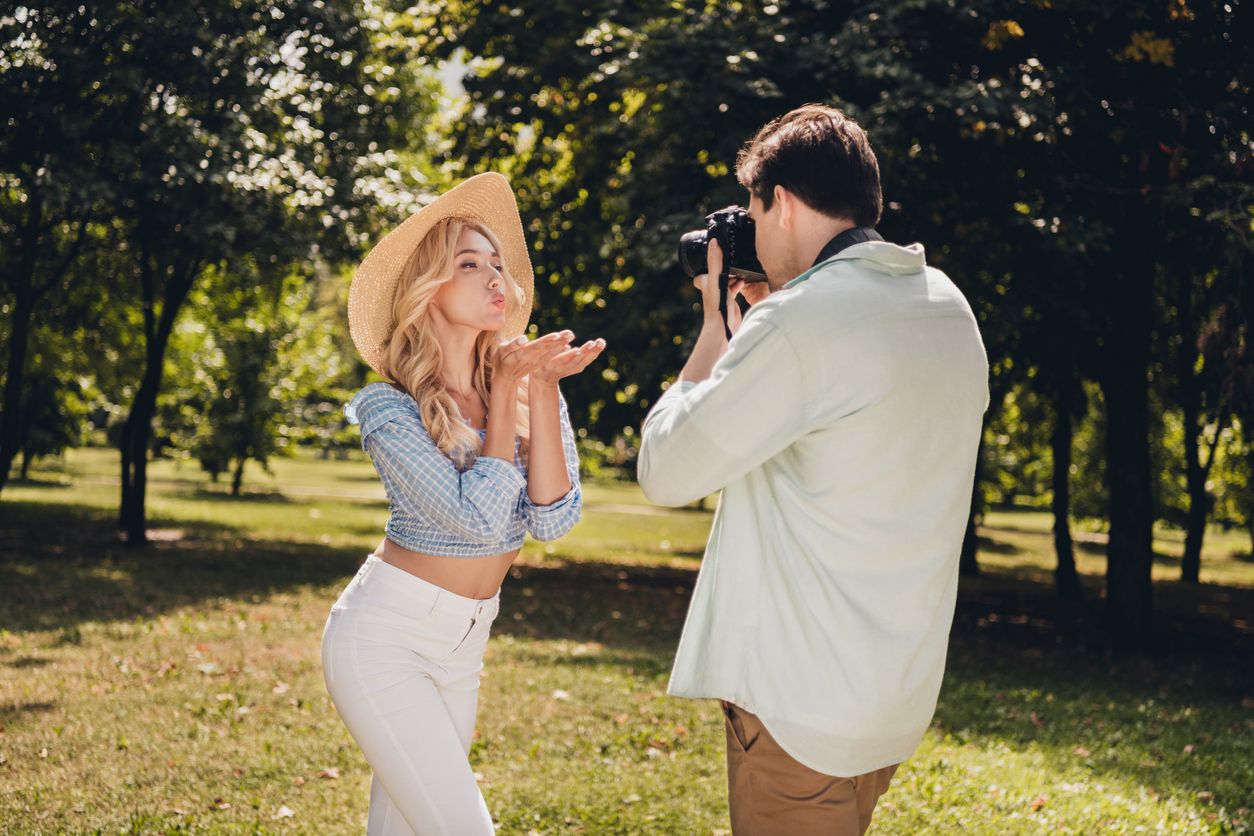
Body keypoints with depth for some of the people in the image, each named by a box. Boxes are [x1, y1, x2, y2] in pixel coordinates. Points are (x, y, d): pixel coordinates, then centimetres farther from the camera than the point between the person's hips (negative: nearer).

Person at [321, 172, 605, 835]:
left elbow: (551, 519, -11)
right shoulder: (390, 407, -14)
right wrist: (505, 388, -18)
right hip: (384, 636, -6)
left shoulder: (533, 394, 1)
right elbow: (479, 518, -23)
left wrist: (541, 388, -16)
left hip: (461, 648, 6)